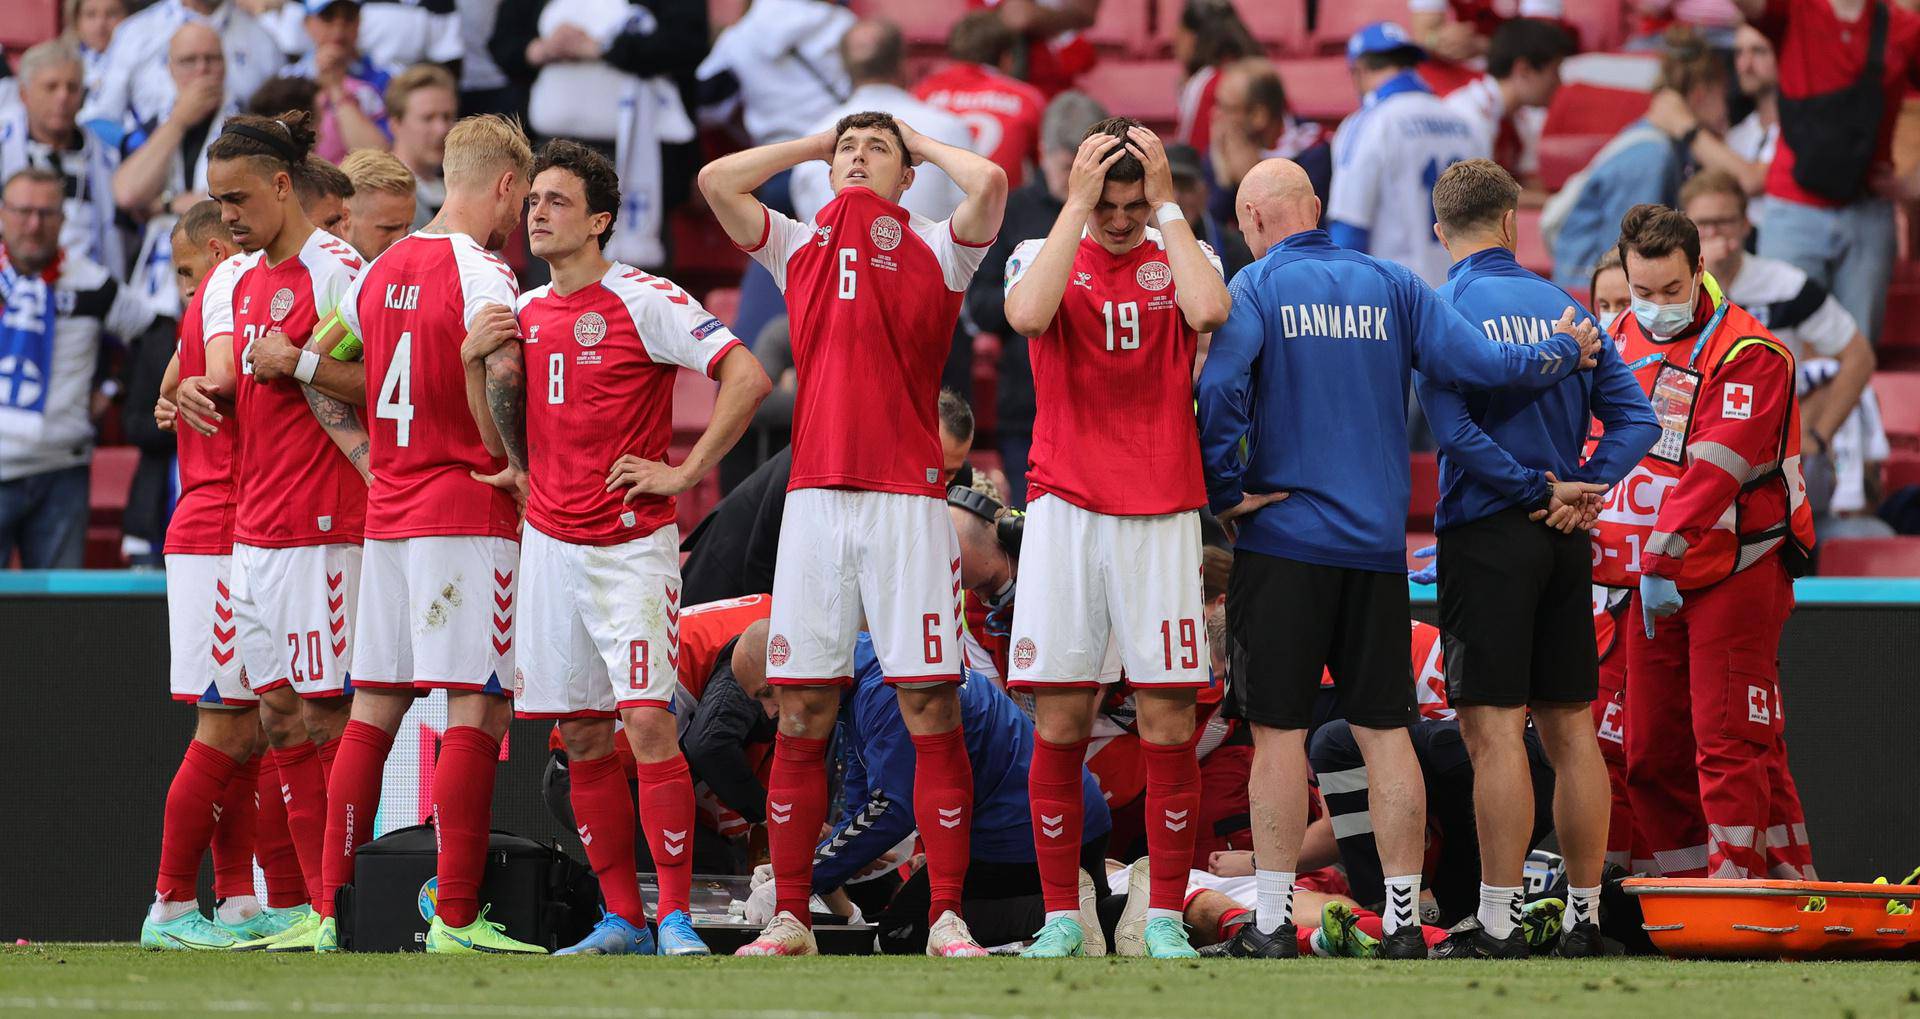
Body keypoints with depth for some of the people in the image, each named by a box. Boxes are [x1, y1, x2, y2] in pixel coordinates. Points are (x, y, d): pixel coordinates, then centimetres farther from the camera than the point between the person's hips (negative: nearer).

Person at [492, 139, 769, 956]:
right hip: (549, 543, 7)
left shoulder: (643, 301, -8)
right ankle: (622, 920, 13)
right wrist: (474, 356, 2)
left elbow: (748, 377, -15)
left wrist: (685, 471, -15)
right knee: (583, 741, 7)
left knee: (649, 724, -14)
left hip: (632, 546, -7)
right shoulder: (524, 314, 12)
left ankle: (677, 919, -10)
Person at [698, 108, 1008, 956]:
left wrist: (920, 144, 9)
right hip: (815, 496, 3)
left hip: (907, 499, -3)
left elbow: (989, 182, -9)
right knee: (801, 716, 2)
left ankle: (946, 917, -3)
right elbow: (717, 180, 10)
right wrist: (813, 145, 19)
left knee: (931, 709, -6)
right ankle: (789, 918, 8)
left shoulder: (937, 250, 8)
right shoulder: (800, 247, 17)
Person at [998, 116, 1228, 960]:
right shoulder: (1043, 255, 8)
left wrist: (1167, 204, -8)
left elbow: (1210, 310, -15)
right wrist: (1077, 206, -12)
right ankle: (1061, 917, 4)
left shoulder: (1181, 257, 8)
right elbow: (1028, 315, -16)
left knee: (1168, 720, -3)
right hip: (1064, 507, 0)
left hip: (1160, 513, 0)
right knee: (1059, 718, -2)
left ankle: (1165, 916, 3)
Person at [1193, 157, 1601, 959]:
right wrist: (1563, 353, 14)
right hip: (1378, 545, 3)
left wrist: (1226, 492, -10)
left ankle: (1273, 923, 0)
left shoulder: (1259, 286, -4)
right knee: (1385, 729, 7)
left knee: (1279, 730, 0)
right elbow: (1476, 365, -2)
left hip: (1285, 535, -3)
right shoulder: (1392, 285, 6)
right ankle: (1403, 920, 7)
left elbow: (1220, 387, -20)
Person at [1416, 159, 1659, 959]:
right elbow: (1634, 416, 4)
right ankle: (1584, 917, 13)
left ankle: (1498, 923, -10)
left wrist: (1538, 490, -9)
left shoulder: (1441, 310, -6)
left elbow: (1454, 430, -17)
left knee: (1495, 729, -7)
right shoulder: (1563, 308, 9)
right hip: (1564, 540, 5)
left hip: (1488, 533, -5)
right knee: (1571, 728, 9)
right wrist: (1584, 487, -5)